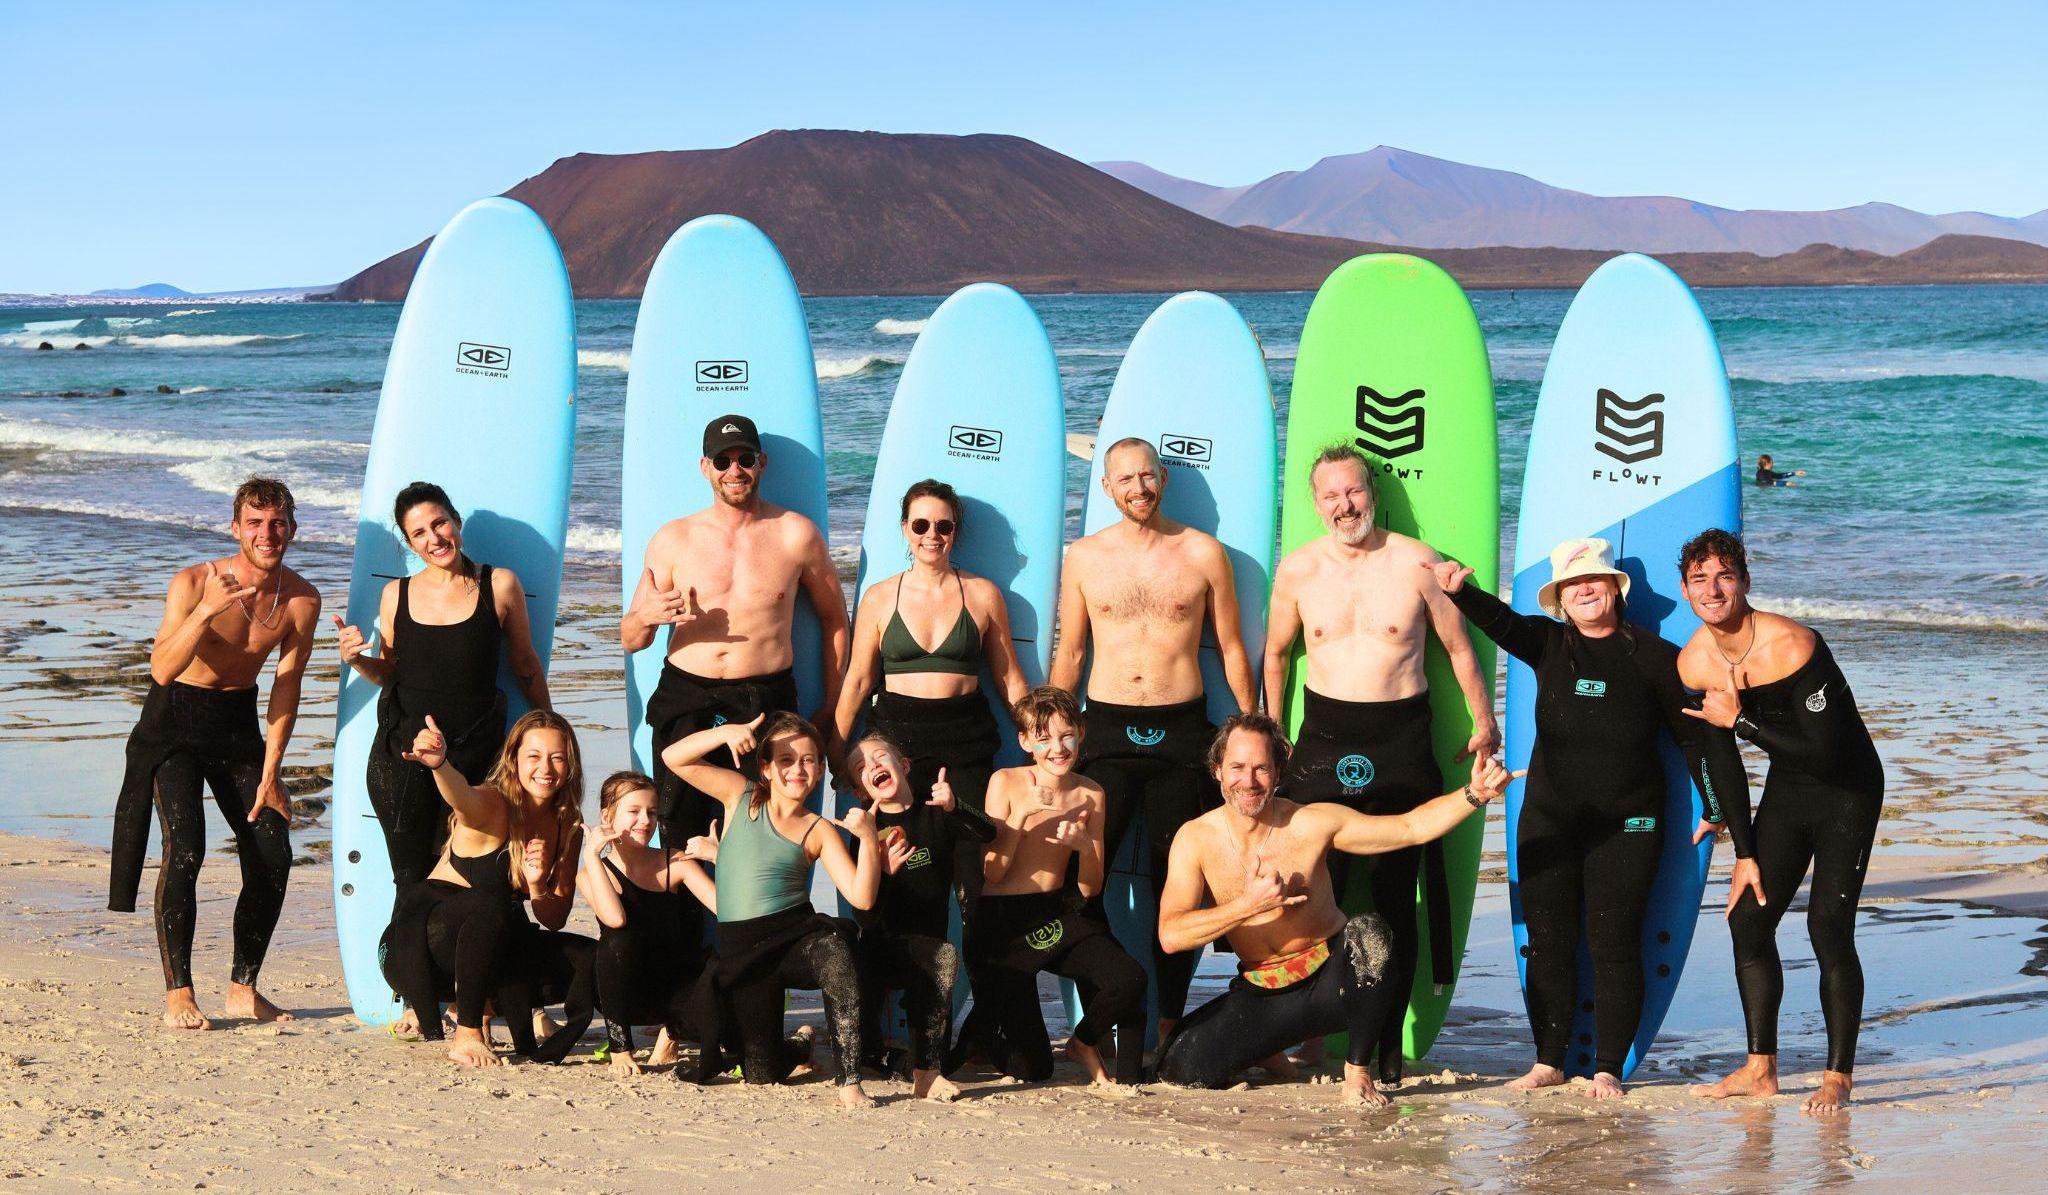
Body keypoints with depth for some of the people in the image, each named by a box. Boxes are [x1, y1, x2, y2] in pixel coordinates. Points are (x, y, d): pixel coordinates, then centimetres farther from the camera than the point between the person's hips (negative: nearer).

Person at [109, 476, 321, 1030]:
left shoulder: (302, 600, -10)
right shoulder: (194, 583, -22)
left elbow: (286, 689, -2)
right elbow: (163, 671, -32)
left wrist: (269, 773, -5)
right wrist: (206, 611, -45)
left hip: (238, 725, 4)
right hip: (175, 721, -4)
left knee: (273, 855, -3)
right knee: (185, 848, -20)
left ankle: (243, 988, 11)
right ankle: (178, 993, -12)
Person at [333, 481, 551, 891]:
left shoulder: (499, 585, 1)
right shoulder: (396, 594, 6)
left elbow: (526, 667, 10)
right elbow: (388, 674, 15)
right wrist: (355, 660, -5)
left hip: (474, 752, -2)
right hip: (403, 753, 2)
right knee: (413, 885, 2)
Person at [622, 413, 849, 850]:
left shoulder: (796, 534, 4)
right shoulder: (674, 539, 7)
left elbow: (833, 617, 15)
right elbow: (630, 640, 10)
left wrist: (832, 706, 11)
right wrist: (646, 617, -14)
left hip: (767, 702, -1)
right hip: (685, 702, 1)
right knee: (680, 844, -2)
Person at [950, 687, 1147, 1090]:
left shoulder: (1090, 795, 2)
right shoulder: (1006, 783, -7)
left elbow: (1090, 889, 3)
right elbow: (993, 873, -10)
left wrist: (1084, 847, -18)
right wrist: (1022, 815, -22)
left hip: (1059, 915, 3)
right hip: (1003, 924, -3)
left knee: (1130, 980, -27)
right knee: (1032, 1069, -4)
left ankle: (1085, 1042, 6)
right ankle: (976, 1035, 32)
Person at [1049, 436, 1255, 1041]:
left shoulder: (1202, 553, 4)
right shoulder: (1084, 556, 6)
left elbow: (1232, 649, 9)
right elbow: (1068, 655, 11)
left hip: (1182, 730, 0)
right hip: (1107, 728, 1)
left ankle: (1169, 1021, 11)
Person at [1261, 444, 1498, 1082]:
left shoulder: (1416, 562, 0)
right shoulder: (1297, 569, 4)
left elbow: (1459, 647, 9)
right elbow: (1275, 653, 17)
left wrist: (1484, 721, 12)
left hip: (1402, 741, -1)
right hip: (1324, 741, 1)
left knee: (1395, 892, -2)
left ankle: (1389, 1042, 3)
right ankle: (1310, 1034, 7)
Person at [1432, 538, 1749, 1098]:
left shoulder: (1652, 657, 0)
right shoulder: (1549, 644, 5)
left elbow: (1693, 735, 4)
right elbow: (1501, 621, -16)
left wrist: (1718, 807, 2)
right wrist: (1459, 590, -36)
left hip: (1626, 825, -2)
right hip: (1548, 820, 2)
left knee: (1614, 944, -1)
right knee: (1548, 941, 5)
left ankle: (1608, 1069, 7)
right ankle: (1549, 1062, 15)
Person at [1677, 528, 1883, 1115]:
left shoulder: (1790, 644, -27)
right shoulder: (1693, 662, -7)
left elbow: (1826, 751, -30)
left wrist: (1741, 721, -27)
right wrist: (1744, 853, 5)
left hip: (1847, 790, -6)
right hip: (1785, 790, 6)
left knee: (1828, 925, -13)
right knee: (1749, 919, 1)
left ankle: (1838, 1077, -3)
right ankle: (1761, 1068, 12)